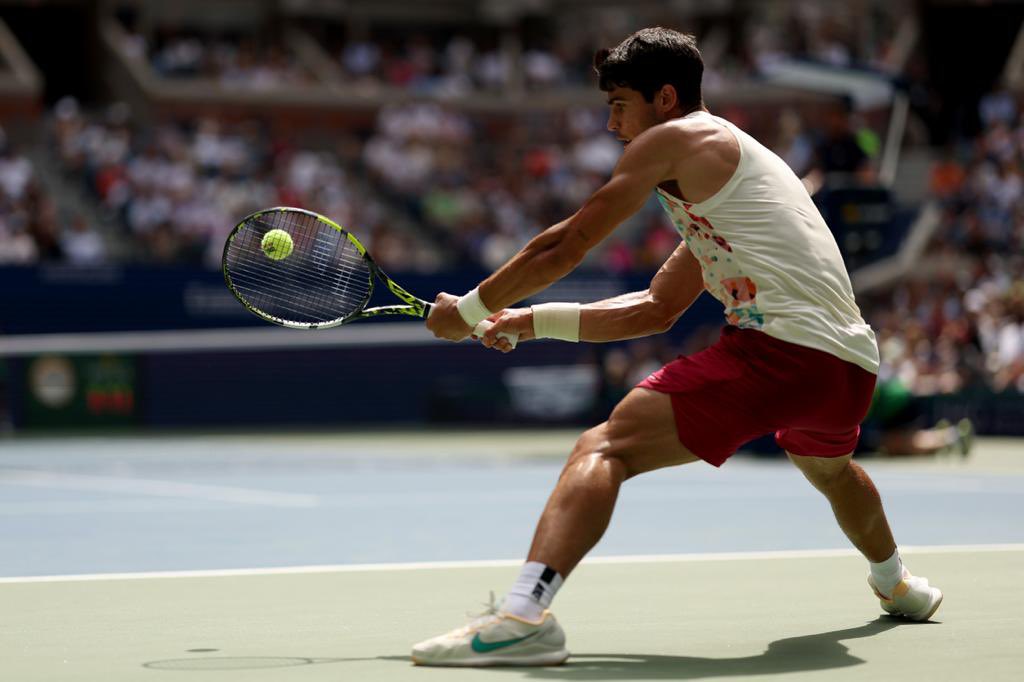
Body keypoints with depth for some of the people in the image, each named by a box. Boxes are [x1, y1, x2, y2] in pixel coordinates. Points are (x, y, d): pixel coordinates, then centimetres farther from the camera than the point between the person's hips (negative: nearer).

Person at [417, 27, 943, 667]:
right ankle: (897, 584, 65)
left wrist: (469, 309, 14)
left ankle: (525, 611, -37)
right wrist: (536, 320, 27)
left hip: (782, 346, -10)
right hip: (853, 368, 10)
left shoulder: (672, 140, 3)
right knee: (830, 467, 42)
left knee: (604, 449, -17)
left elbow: (563, 247, 2)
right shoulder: (732, 161, 30)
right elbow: (655, 310, 31)